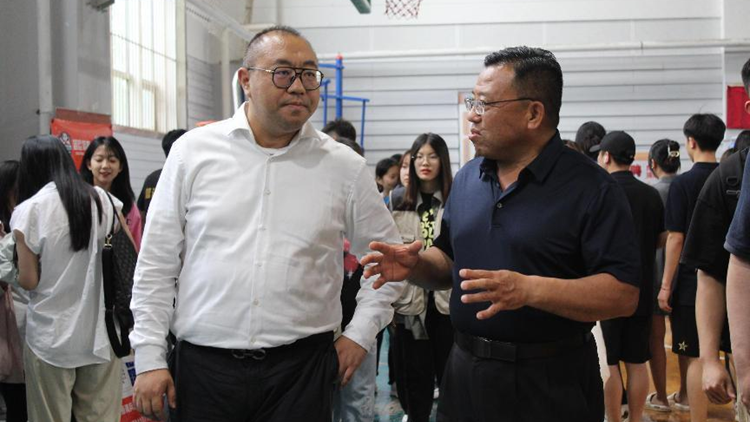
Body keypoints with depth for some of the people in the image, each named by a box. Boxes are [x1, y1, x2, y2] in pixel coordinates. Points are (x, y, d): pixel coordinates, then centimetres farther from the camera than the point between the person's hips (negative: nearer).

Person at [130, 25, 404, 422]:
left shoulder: (345, 166, 2)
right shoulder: (193, 151, 0)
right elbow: (156, 264, 3)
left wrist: (360, 333, 6)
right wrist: (149, 358, 0)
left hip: (300, 368, 0)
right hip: (202, 364, 0)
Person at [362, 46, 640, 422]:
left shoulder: (592, 188, -11)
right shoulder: (467, 178, 8)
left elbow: (624, 294, -17)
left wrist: (529, 289, -28)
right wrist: (416, 265, -4)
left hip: (551, 383, -5)